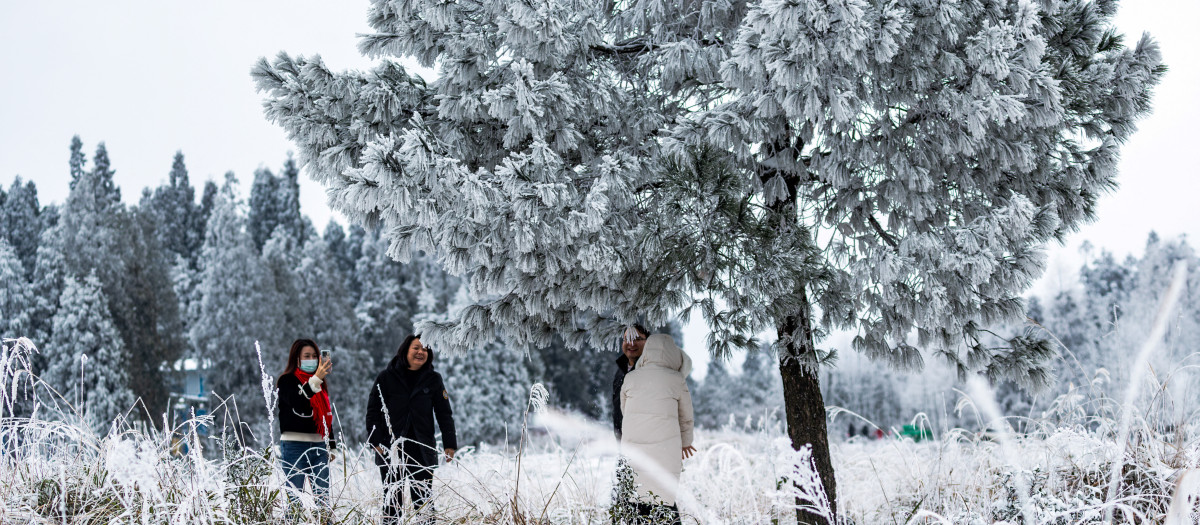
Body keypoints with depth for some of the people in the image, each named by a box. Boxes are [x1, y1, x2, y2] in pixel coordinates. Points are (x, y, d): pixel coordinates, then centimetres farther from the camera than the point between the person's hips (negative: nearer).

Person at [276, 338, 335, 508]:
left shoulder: (321, 382, 18)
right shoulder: (287, 381, 0)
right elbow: (297, 402, -21)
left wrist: (331, 445, 21)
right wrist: (316, 379, -29)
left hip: (319, 444, 6)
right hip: (294, 444, -6)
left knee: (322, 496, 2)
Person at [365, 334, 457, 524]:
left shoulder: (433, 380, 6)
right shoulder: (386, 377, 2)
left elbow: (444, 414, 7)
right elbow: (373, 411, 2)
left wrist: (449, 444, -1)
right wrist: (376, 442, -7)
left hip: (423, 450, 1)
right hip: (390, 449, -1)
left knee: (423, 500, 1)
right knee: (392, 500, 3)